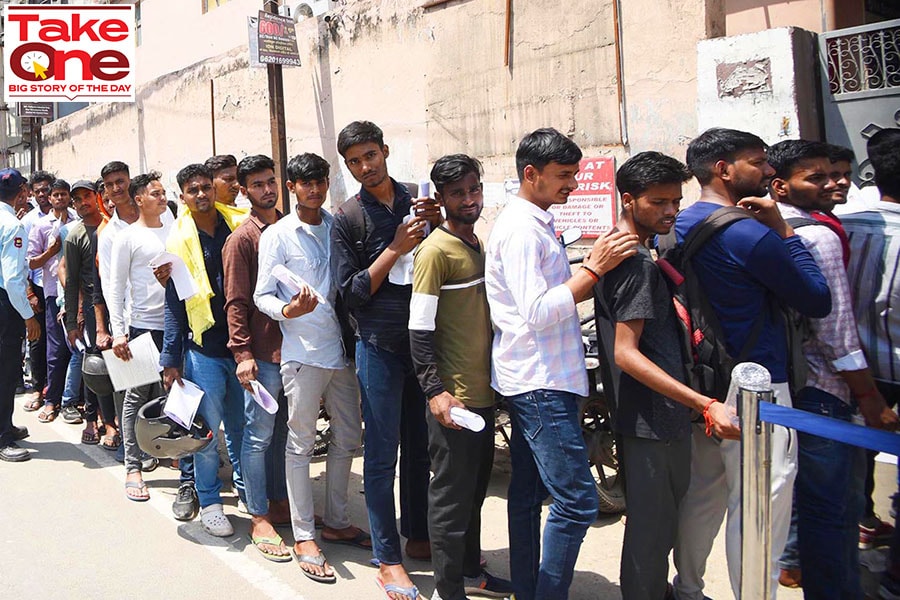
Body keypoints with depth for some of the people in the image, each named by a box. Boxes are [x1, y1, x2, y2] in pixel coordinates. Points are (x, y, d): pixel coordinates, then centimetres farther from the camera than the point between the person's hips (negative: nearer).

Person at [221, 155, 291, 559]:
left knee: (284, 431, 15)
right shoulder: (242, 238, -6)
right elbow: (236, 302, -9)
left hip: (293, 345, 6)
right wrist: (243, 353, -15)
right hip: (262, 352, -6)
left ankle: (279, 502, 29)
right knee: (259, 435, 2)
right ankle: (259, 518, 11)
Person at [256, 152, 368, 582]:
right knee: (301, 444, 2)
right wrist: (289, 310, -24)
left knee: (348, 438, 12)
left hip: (341, 348, 5)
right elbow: (262, 295, -5)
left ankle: (337, 522, 28)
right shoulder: (278, 235, -3)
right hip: (302, 352, -5)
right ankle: (304, 536, 12)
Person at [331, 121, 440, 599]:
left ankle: (418, 536, 31)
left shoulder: (418, 202, 7)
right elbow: (352, 292, -8)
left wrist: (438, 225, -8)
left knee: (421, 447, 15)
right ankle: (388, 559, 15)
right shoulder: (348, 218, -3)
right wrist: (397, 247, -15)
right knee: (383, 455, 3)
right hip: (381, 347, -4)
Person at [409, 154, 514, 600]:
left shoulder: (477, 246, 14)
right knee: (452, 496, 1)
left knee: (475, 491, 19)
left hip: (483, 392, 9)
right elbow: (419, 328, -17)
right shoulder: (436, 250, -13)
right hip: (453, 397, -9)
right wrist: (435, 391, -22)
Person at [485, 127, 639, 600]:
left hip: (534, 380, 11)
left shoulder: (534, 223, 16)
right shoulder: (521, 229, -15)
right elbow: (537, 311, -23)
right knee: (576, 500, -9)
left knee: (528, 492, 15)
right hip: (541, 383, -11)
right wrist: (594, 267, -19)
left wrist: (597, 269, 7)